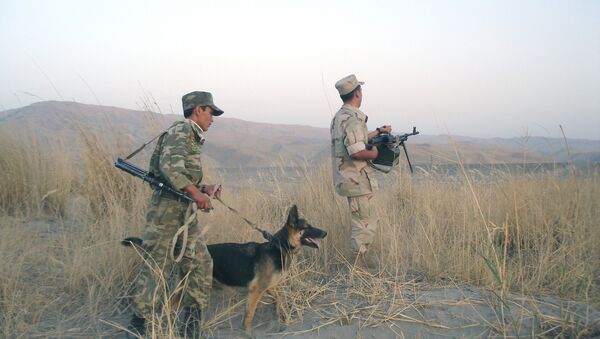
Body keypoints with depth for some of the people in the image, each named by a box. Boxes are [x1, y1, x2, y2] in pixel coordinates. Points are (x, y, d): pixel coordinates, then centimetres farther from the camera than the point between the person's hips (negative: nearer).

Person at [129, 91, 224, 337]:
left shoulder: (193, 137, 22)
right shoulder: (180, 131, -8)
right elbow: (170, 167, -23)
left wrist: (204, 189, 11)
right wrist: (195, 192, -23)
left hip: (185, 213, 10)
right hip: (166, 209, -10)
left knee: (200, 262, 6)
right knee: (156, 267, -4)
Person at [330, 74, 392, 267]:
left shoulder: (339, 117, 12)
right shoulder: (353, 119, -20)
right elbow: (357, 152, -29)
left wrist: (378, 132, 29)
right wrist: (374, 154, -11)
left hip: (349, 178, 10)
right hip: (357, 179, -10)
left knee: (369, 221, 20)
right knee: (365, 224, 0)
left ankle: (360, 259, 28)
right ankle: (358, 264, 8)